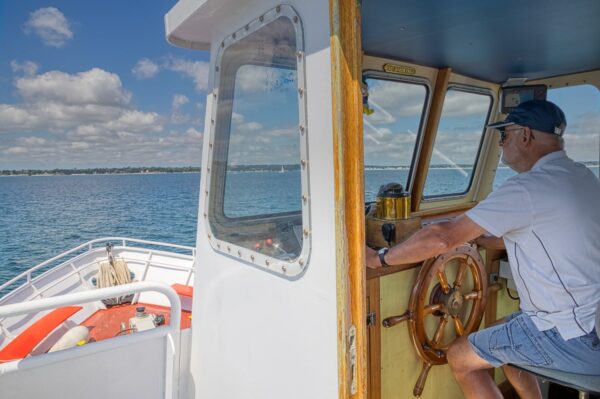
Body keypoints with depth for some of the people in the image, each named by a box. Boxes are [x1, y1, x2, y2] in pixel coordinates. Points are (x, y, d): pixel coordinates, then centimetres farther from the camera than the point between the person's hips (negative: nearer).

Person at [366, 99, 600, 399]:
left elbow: (442, 239, -27)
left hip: (574, 339, -9)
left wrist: (378, 258, -16)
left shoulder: (528, 188, -24)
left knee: (460, 357, 2)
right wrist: (472, 235, 12)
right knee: (500, 336, 27)